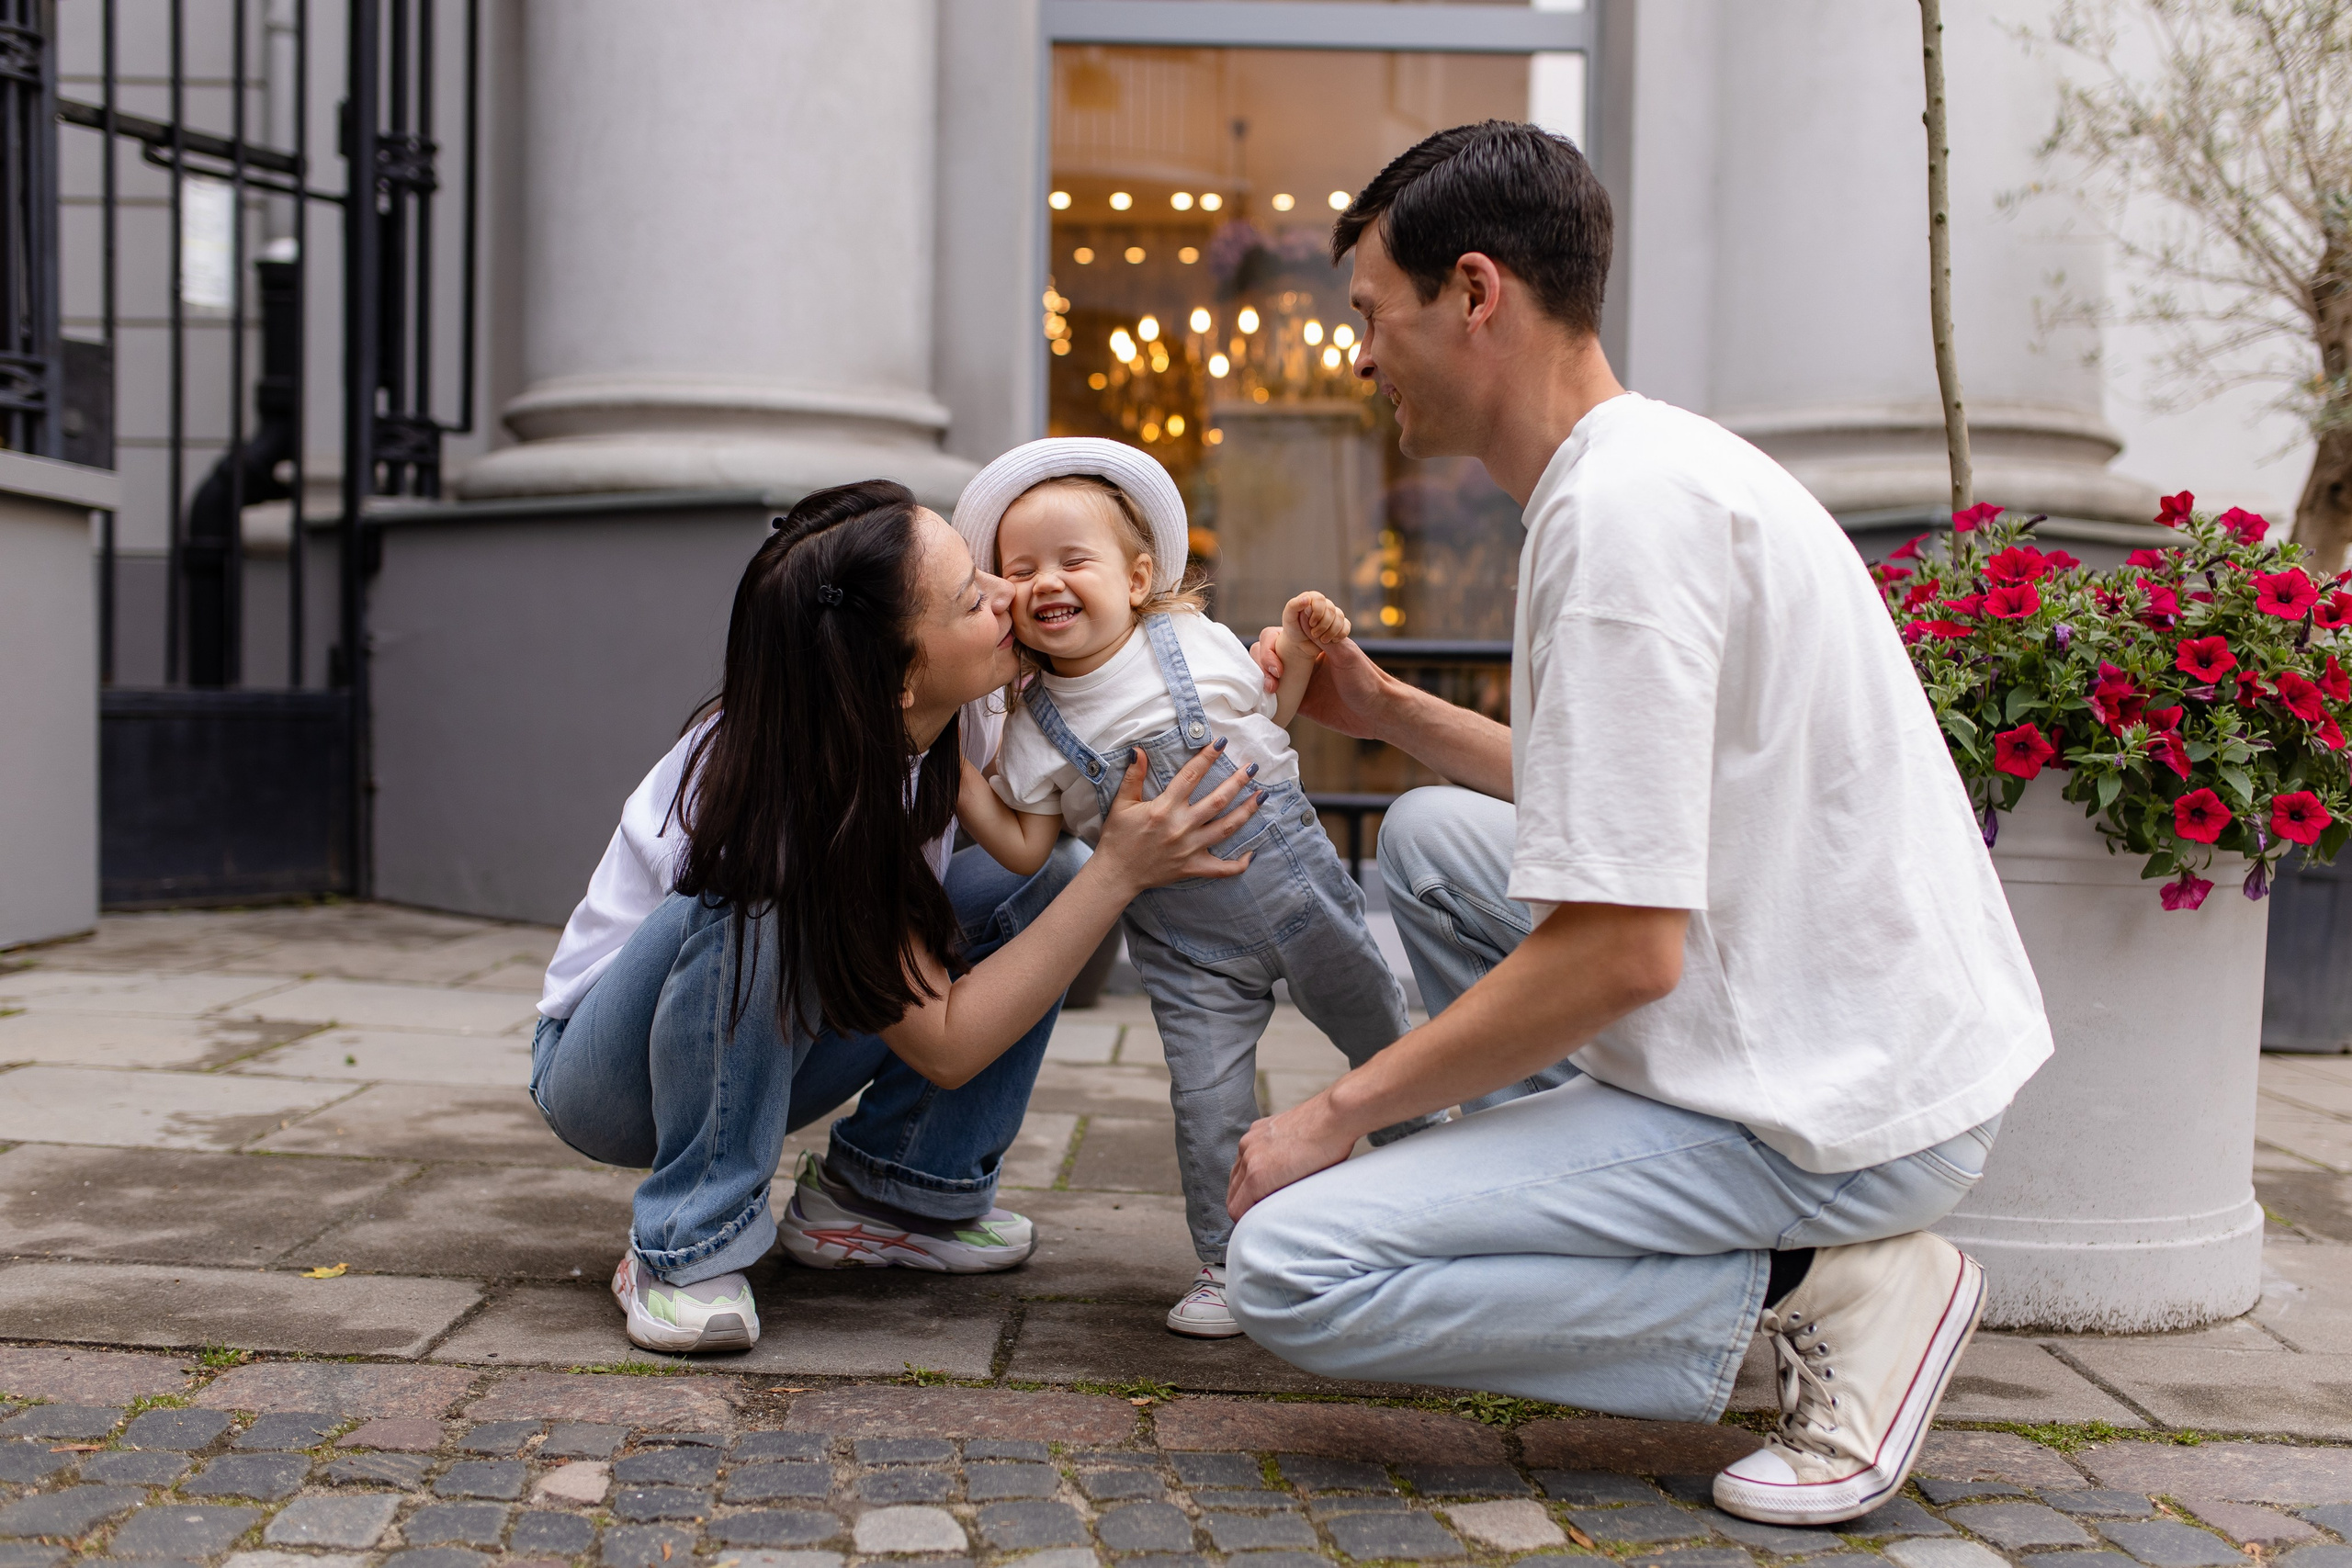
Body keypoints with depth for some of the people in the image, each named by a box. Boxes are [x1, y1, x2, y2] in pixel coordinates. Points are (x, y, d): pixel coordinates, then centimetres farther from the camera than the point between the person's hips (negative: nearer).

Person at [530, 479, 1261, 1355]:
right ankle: (687, 1248, -20)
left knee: (1043, 879, -9)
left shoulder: (957, 721, -17)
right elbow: (945, 1044, -29)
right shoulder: (779, 797, -35)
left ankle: (886, 1189, 0)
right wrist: (1120, 872, -33)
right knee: (753, 909, -39)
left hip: (768, 1041, 7)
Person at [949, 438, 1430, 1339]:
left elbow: (1266, 715, 10)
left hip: (1287, 871, 1)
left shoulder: (1195, 642, -5)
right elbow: (1024, 848, -3)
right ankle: (1225, 1265, 12)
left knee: (1381, 1032, 13)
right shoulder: (1037, 727, -4)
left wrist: (1298, 650, -6)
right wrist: (956, 772, -11)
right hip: (1184, 942, 0)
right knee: (1208, 1101, -8)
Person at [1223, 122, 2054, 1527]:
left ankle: (1817, 1289, -7)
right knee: (1433, 836, 19)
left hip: (1837, 1115, -10)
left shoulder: (1621, 504, -21)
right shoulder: (1659, 462, 10)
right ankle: (1571, 1195, 13)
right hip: (1862, 1031, 10)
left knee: (1291, 1267, -14)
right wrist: (1389, 710, 16)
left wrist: (1338, 1112, -12)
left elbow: (1622, 953, -24)